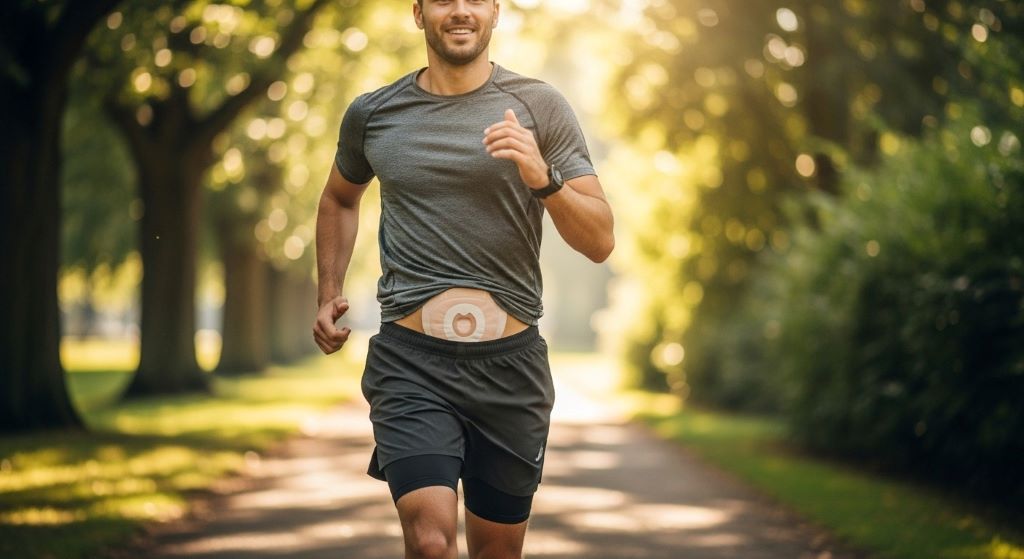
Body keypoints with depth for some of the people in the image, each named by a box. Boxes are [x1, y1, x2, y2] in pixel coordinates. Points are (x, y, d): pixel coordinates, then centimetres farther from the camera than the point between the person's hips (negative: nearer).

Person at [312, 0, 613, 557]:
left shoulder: (539, 107, 1)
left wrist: (543, 178, -18)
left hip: (509, 364, 1)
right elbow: (340, 199, 28)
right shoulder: (372, 114, 7)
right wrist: (328, 294, 17)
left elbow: (600, 241, -1)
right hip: (410, 363, -1)